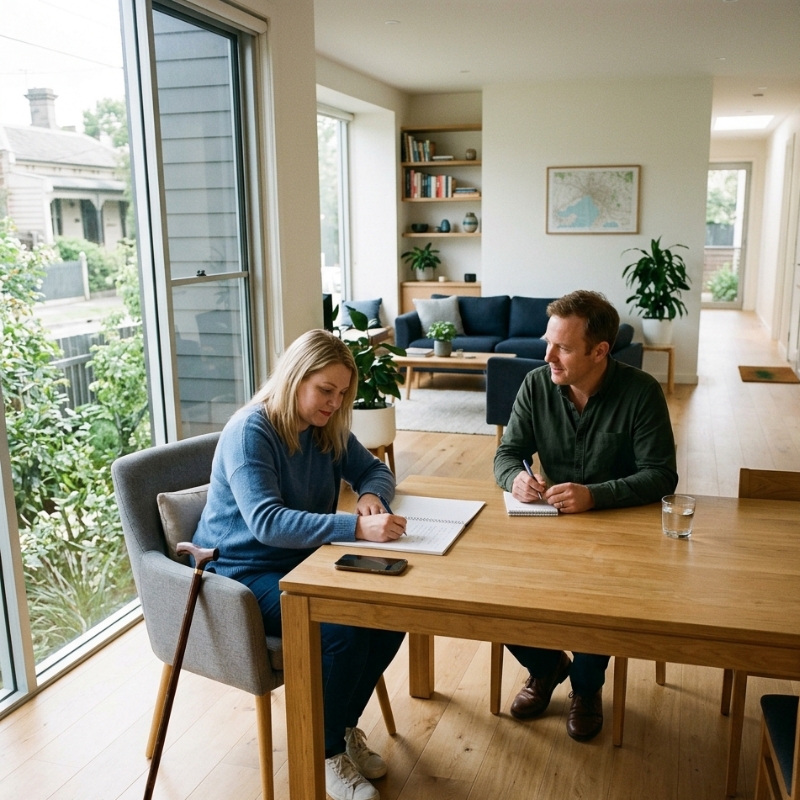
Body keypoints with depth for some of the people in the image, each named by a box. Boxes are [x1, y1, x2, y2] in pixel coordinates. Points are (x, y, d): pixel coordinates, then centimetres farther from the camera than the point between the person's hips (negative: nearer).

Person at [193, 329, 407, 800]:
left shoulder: (328, 428, 2)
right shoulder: (249, 431, -21)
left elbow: (376, 470, 12)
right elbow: (267, 522, -32)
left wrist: (371, 496, -13)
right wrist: (357, 527, -41)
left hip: (304, 563, 7)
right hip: (243, 575, -7)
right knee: (342, 628, -28)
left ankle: (344, 724, 10)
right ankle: (327, 753, -3)